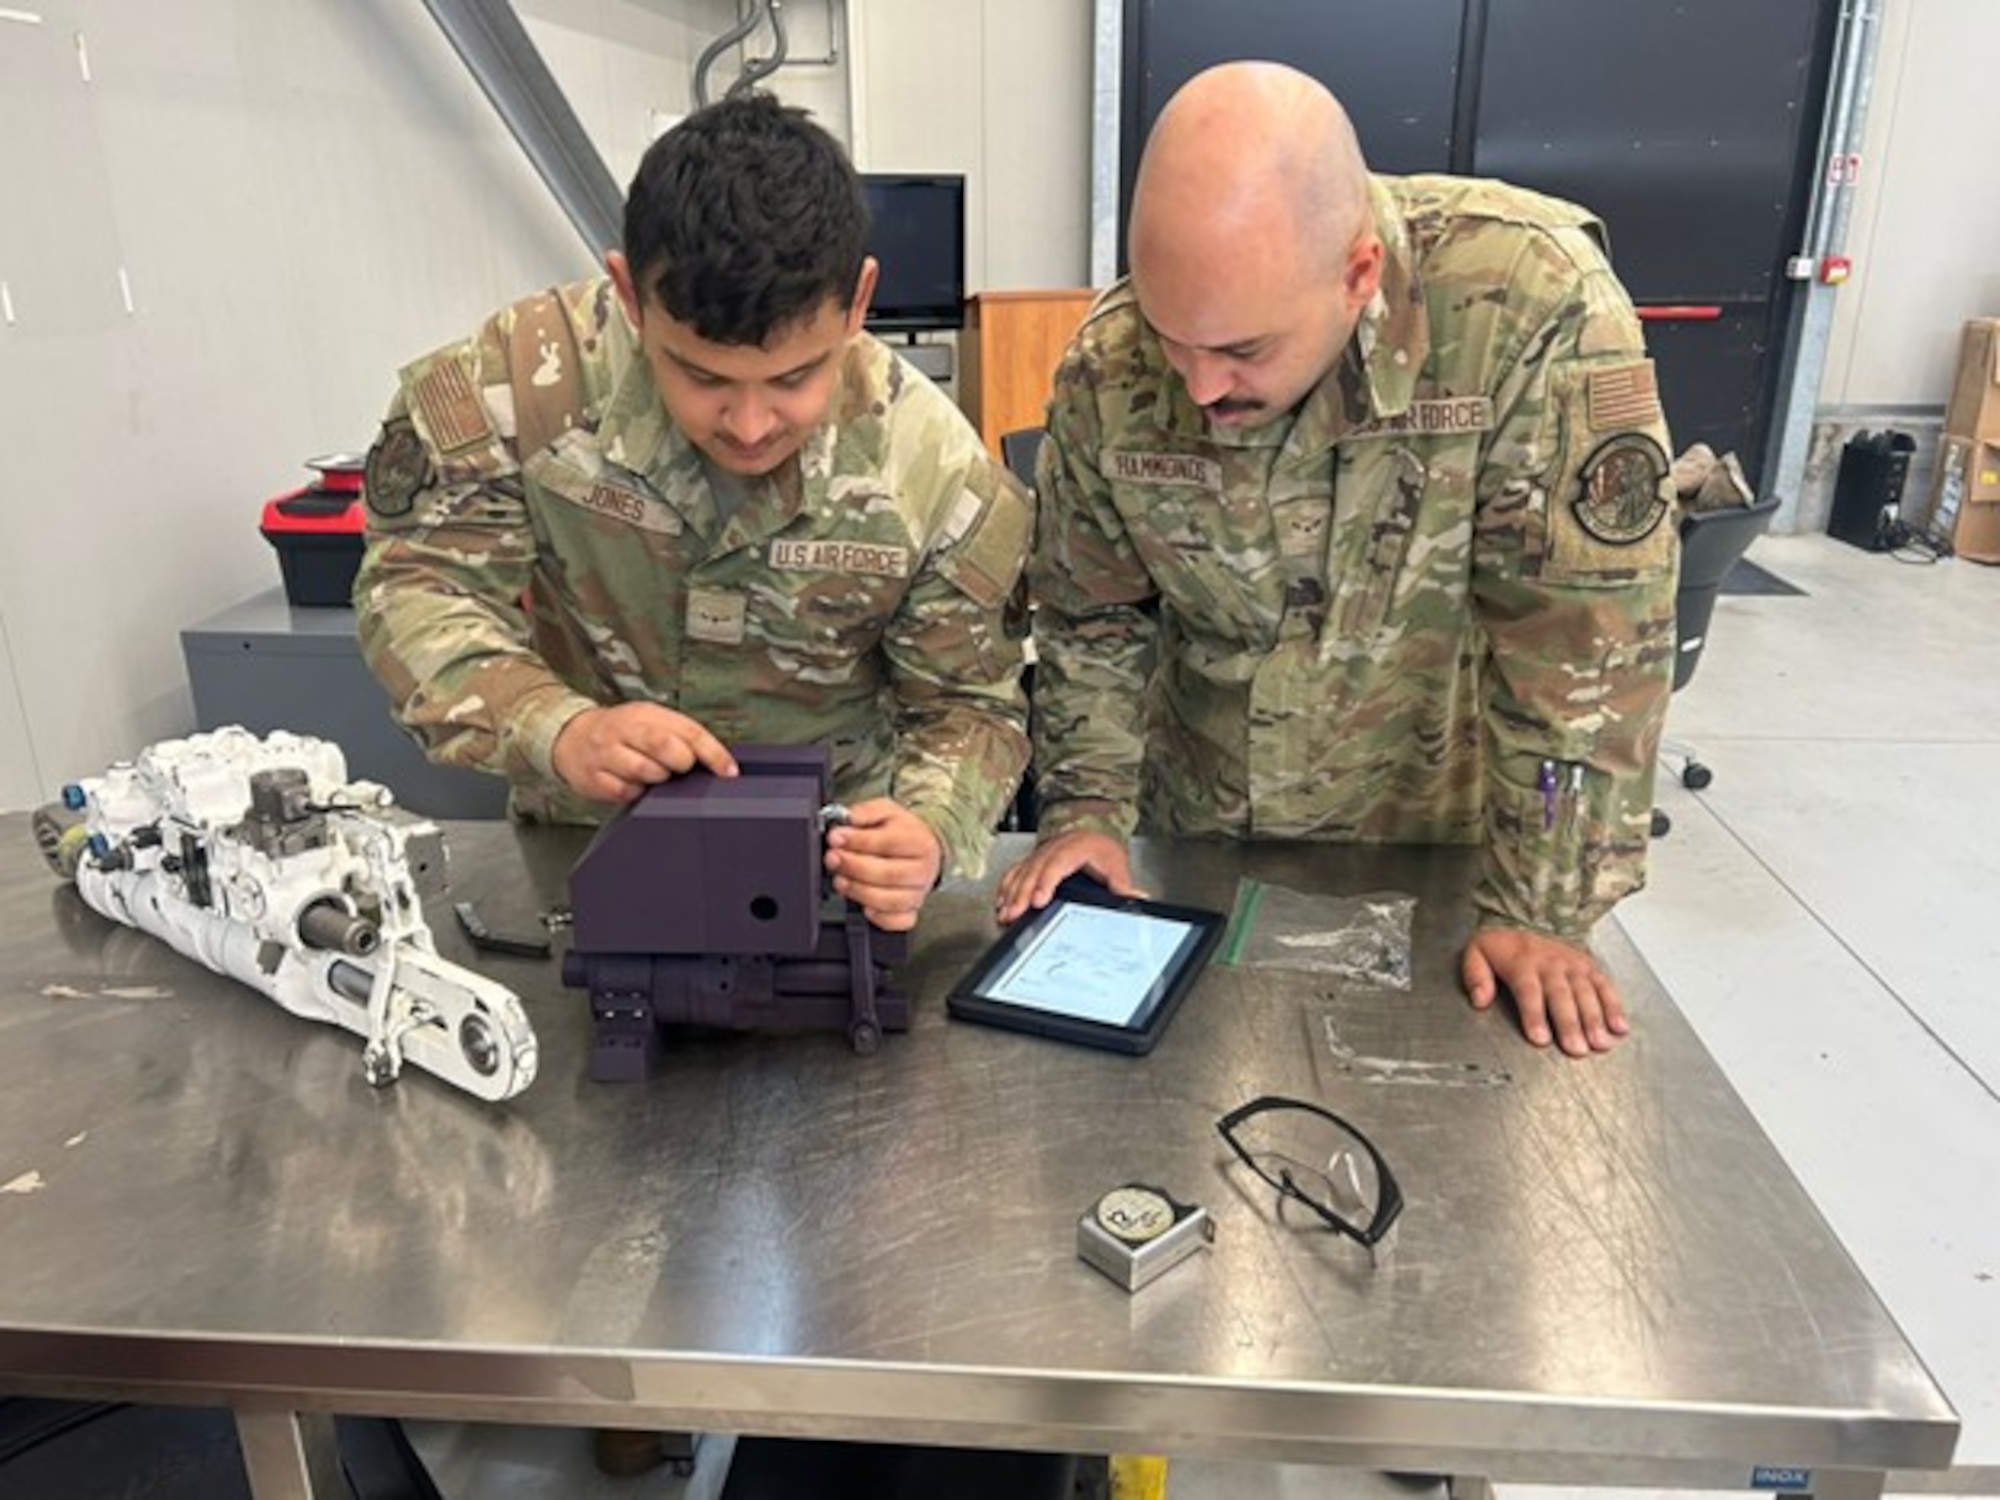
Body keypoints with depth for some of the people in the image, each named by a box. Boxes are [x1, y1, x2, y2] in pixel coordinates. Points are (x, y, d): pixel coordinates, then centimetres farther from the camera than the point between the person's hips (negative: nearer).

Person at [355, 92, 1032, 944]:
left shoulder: (938, 473, -16)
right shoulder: (521, 376, -17)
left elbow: (968, 707, -7)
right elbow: (418, 586, -10)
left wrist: (931, 830, -30)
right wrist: (559, 731, -29)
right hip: (581, 851, 0)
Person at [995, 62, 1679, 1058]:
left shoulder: (1534, 301, -28)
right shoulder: (1107, 371, -18)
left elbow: (1585, 630, -23)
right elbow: (1090, 620, -3)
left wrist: (1541, 907, -20)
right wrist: (1089, 808, -13)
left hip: (1444, 852, -1)